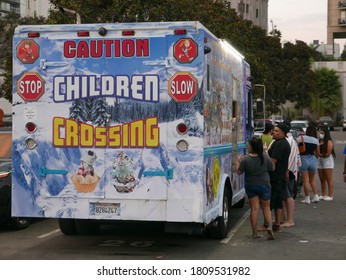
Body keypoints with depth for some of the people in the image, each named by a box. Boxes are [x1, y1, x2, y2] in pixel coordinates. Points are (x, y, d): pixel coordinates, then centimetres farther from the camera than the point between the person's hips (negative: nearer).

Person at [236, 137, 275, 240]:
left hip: (250, 186, 0)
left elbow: (239, 172, -8)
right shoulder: (265, 158, -13)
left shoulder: (245, 159, -17)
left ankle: (255, 232, 8)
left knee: (254, 208, 6)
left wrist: (237, 162, 9)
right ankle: (269, 226, -7)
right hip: (264, 185, 0)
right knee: (266, 207, 14)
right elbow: (272, 168, 1)